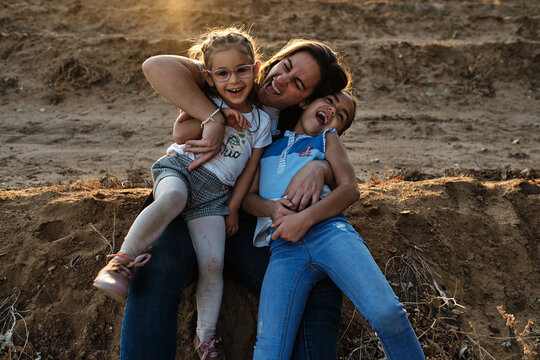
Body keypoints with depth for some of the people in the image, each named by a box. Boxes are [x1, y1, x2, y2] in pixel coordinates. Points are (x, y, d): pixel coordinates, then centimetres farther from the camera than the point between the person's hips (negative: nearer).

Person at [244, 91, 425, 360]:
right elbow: (248, 195, 21)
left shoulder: (327, 139, 25)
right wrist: (271, 208, -4)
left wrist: (305, 218, -8)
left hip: (328, 229, 0)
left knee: (387, 313, -21)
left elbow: (350, 188, 8)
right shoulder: (268, 143, 29)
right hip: (283, 246, 1)